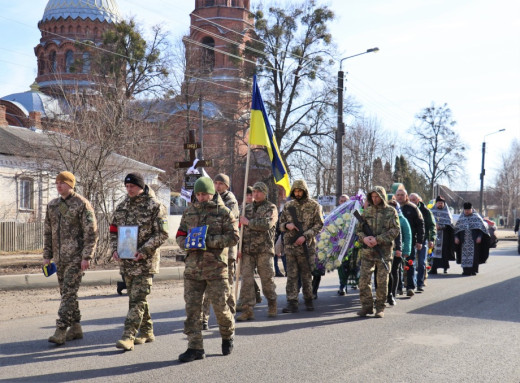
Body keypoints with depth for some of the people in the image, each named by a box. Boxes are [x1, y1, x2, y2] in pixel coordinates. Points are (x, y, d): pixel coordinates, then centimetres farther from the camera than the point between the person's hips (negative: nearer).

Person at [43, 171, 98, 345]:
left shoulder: (82, 204, -8)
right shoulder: (52, 205, 12)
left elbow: (91, 232, -11)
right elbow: (48, 231, 17)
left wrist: (87, 257, -16)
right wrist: (47, 255, 12)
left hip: (76, 257, -7)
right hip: (60, 257, 7)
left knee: (69, 292, -11)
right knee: (66, 293, 11)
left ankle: (60, 330, -11)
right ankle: (76, 328, 21)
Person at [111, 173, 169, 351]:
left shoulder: (155, 206, -7)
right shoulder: (122, 206, 12)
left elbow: (162, 233, -12)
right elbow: (114, 230, 18)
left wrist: (143, 251, -19)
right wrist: (114, 249, 1)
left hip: (145, 261, -7)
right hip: (126, 261, 7)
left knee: (137, 299, -9)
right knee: (136, 298, 14)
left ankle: (128, 336, -10)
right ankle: (147, 332, 26)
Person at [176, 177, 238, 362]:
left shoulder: (223, 212, 0)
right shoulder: (189, 212, 14)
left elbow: (233, 237, -6)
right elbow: (180, 235, 19)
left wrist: (209, 241, -16)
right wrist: (186, 243, -4)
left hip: (215, 267, -4)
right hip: (192, 267, 4)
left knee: (220, 306, 1)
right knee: (192, 308, 1)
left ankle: (228, 336, 28)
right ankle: (195, 347, 7)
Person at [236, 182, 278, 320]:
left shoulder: (271, 208, 2)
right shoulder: (247, 208, 17)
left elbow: (267, 224, -17)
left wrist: (248, 222, -11)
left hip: (264, 250, -4)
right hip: (247, 251, 4)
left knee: (267, 279, 3)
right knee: (246, 280, -2)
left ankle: (272, 304, 25)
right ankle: (247, 310, 2)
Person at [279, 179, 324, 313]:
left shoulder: (314, 206, 2)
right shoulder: (287, 206, 11)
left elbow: (319, 224, -3)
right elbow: (281, 225, 17)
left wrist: (305, 236, -14)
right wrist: (287, 225, -8)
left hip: (307, 246, -2)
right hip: (290, 245, 2)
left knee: (307, 274, 6)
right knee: (291, 275, -1)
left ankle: (308, 300, 20)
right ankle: (292, 303, 1)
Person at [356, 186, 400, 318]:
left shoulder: (391, 211, 1)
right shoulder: (367, 211, 10)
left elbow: (395, 230, -8)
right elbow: (359, 229, 13)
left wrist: (378, 239, -16)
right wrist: (364, 238, -10)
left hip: (384, 251, -3)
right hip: (367, 251, 3)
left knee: (382, 281, 2)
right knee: (364, 279, -1)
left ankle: (380, 307, 12)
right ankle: (367, 306, 9)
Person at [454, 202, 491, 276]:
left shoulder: (476, 217, 5)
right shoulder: (461, 218, 13)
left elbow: (482, 228, 1)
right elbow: (456, 228, 14)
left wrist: (479, 236, -11)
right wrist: (456, 237, 2)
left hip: (474, 239, -2)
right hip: (464, 240, 3)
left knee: (474, 254, -6)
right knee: (465, 254, -1)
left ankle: (473, 270, -2)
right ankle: (466, 270, 3)